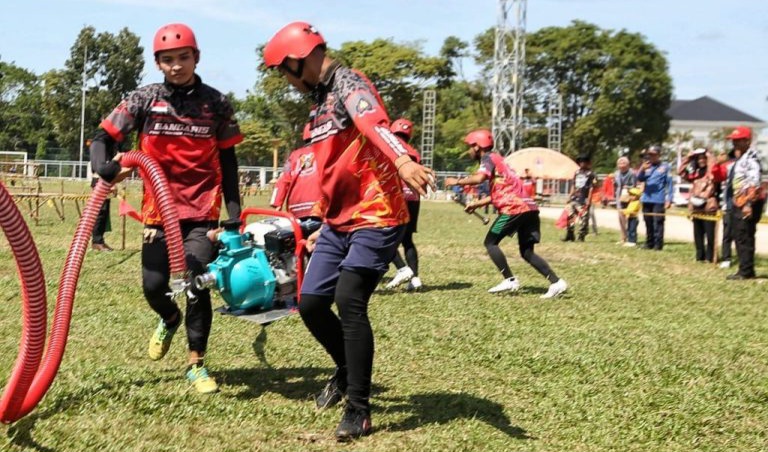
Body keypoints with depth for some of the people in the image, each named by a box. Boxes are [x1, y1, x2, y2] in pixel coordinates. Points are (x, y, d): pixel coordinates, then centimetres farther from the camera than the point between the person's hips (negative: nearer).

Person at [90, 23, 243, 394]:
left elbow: (227, 161, 7)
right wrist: (105, 166, -22)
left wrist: (234, 212, 2)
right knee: (153, 287, 2)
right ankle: (169, 320, 39)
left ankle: (196, 364, 5)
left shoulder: (216, 103, 2)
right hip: (158, 209, 1)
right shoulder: (144, 99, 0)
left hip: (202, 211, -1)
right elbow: (104, 138, 0)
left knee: (197, 285, -11)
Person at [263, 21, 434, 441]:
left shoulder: (349, 84, -11)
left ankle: (359, 409, -7)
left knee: (349, 302, -19)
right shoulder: (320, 102, 18)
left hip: (376, 219, -9)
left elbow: (374, 125, -35)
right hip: (339, 223, 9)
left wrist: (403, 161, -54)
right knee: (311, 304, 7)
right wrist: (323, 228, 29)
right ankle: (348, 370, 32)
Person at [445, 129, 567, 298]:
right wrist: (477, 203, 27)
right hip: (529, 207, 9)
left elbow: (479, 178, -19)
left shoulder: (489, 158, 1)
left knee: (490, 243, 3)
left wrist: (457, 181, -6)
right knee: (527, 252, 10)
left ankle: (510, 280, -4)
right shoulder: (497, 160, 28)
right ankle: (556, 282, 0)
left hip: (515, 208, -9)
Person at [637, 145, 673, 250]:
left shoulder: (665, 167, 2)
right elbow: (640, 179, 7)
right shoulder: (647, 166, 13)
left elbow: (669, 184, 0)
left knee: (658, 223, -10)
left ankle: (658, 245, -9)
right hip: (646, 199, 5)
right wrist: (642, 169, -13)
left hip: (659, 200, -5)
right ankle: (649, 244, 17)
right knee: (648, 223, 9)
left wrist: (669, 199, -8)